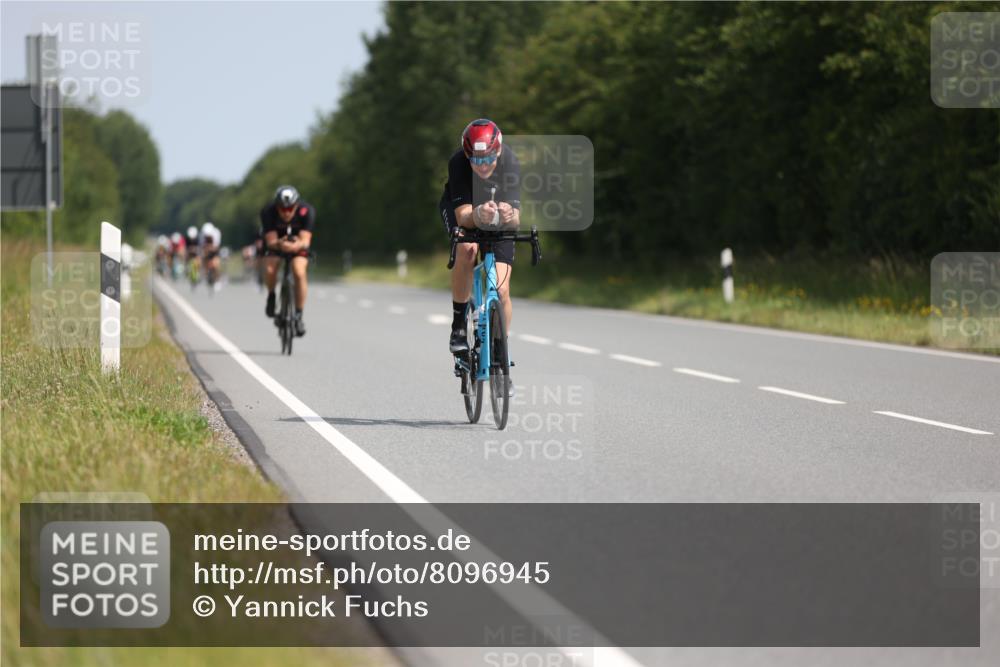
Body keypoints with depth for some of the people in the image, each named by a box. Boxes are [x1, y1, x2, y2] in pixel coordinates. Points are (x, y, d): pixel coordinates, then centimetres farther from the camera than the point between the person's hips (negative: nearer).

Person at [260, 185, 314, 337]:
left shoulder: (307, 212, -30)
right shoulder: (268, 212, -30)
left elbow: (305, 241, -35)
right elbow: (271, 241, -31)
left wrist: (298, 245, -58)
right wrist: (279, 244, -54)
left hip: (298, 244, 0)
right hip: (276, 242, 0)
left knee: (299, 272, -27)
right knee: (269, 270, -28)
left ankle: (298, 316, -13)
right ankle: (271, 296, 5)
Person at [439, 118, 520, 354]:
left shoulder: (510, 163, -34)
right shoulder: (458, 163, -35)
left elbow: (515, 219, -39)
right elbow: (463, 216, -40)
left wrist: (509, 215, -62)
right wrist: (478, 214, -62)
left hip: (497, 219, 1)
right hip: (460, 206, -1)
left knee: (501, 291, -11)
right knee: (467, 248, -35)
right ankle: (458, 326, -20)